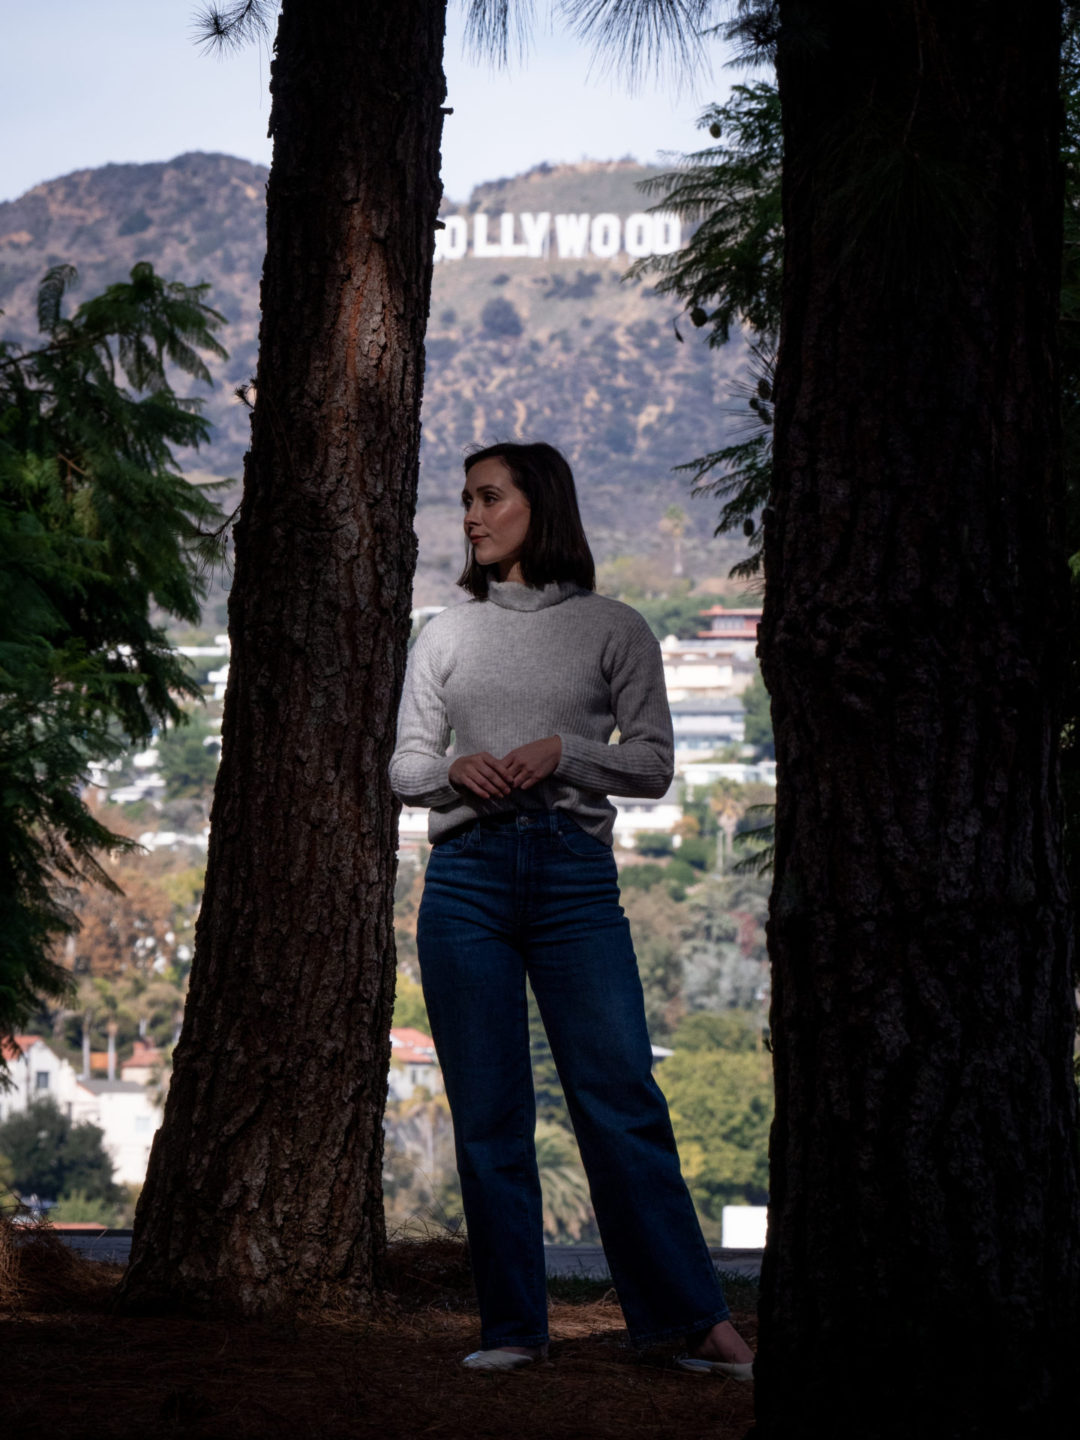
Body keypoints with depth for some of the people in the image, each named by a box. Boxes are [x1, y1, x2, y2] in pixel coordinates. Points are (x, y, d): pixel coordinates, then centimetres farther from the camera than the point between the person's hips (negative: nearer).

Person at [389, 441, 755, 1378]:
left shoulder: (613, 629, 8)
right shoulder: (447, 636, 15)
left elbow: (654, 764, 5)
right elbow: (404, 765, 14)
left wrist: (562, 751, -11)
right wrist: (456, 769, -8)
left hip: (574, 870, -2)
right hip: (467, 872, 3)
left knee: (623, 1100, -8)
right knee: (489, 1115, 2)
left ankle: (699, 1322, -5)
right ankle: (514, 1327, 8)